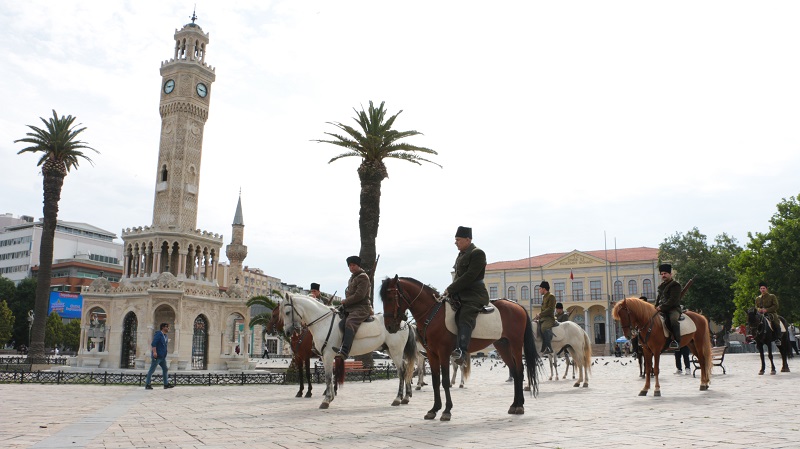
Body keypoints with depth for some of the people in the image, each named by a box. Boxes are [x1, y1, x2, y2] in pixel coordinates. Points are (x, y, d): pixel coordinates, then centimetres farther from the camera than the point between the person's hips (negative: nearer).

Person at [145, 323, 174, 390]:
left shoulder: (165, 336, 15)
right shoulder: (158, 334, -11)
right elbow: (153, 343, -20)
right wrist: (154, 352, -27)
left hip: (163, 356, 9)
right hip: (157, 356, -9)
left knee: (165, 369, 9)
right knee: (152, 370, -3)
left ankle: (166, 384, 13)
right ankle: (147, 385, 2)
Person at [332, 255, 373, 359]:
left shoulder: (363, 277, -8)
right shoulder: (352, 277, 22)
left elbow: (359, 295, -18)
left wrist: (345, 302, -10)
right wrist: (344, 303, 8)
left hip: (361, 308, -11)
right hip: (351, 308, 11)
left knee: (349, 322, -34)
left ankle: (344, 351, -49)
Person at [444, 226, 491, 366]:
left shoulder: (477, 253, -8)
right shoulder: (461, 254, 20)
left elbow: (469, 276, -17)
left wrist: (451, 289, -16)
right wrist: (451, 289, 5)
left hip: (474, 295, -10)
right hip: (459, 294, 10)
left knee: (465, 317, -30)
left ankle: (462, 351, -43)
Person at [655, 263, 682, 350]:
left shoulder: (675, 285, -5)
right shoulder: (661, 286, 21)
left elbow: (673, 300, -15)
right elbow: (658, 297, 27)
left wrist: (662, 307, -19)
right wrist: (656, 307, 7)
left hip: (673, 308, -8)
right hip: (662, 309, 9)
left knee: (673, 319, -37)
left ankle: (676, 341, -36)